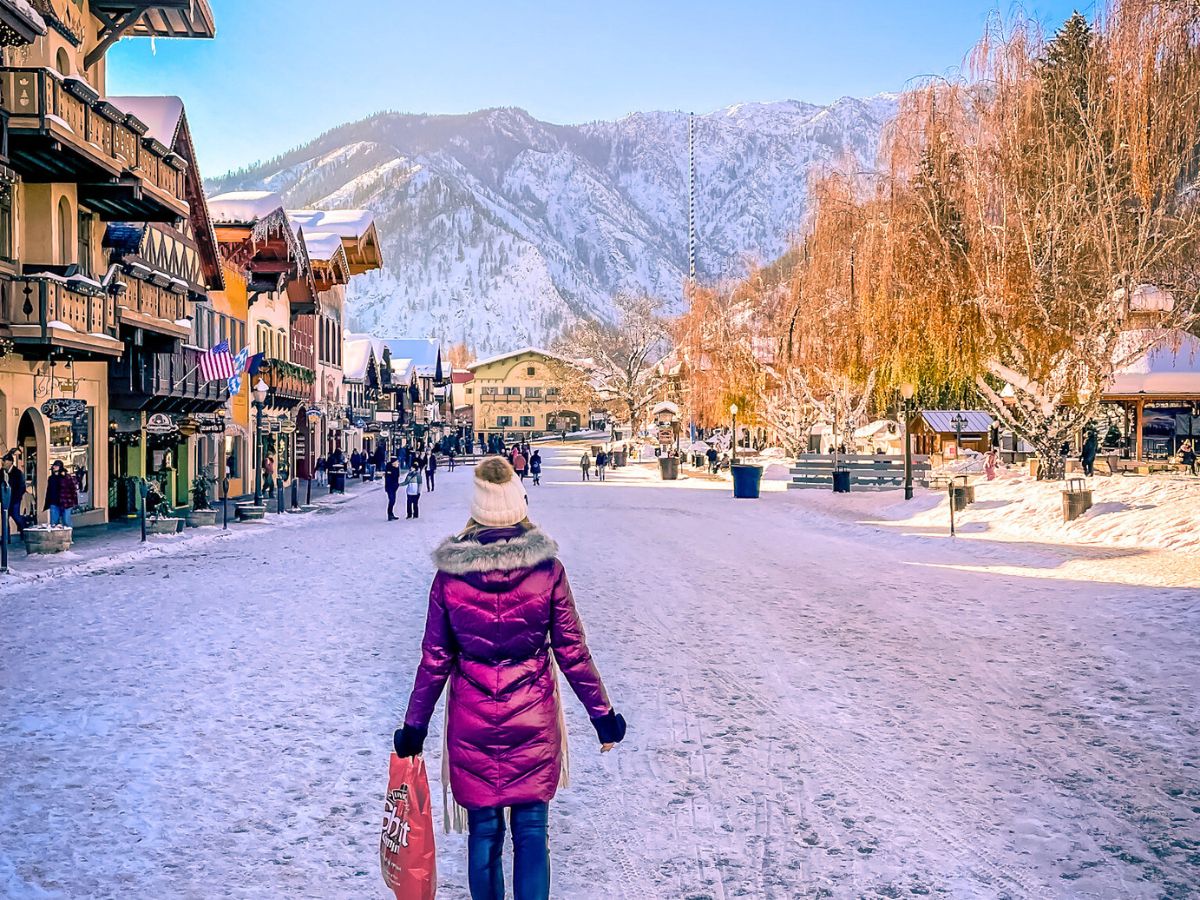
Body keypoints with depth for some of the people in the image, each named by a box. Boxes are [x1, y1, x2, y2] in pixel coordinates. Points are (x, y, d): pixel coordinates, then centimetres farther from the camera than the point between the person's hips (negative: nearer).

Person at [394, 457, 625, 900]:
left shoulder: (450, 573, -8)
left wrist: (414, 726, 8)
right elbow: (572, 651, -5)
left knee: (484, 831, 14)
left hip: (472, 721, 1)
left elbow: (435, 659, -3)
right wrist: (602, 712, 5)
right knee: (531, 830, 10)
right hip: (532, 720, 0)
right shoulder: (546, 568, -10)